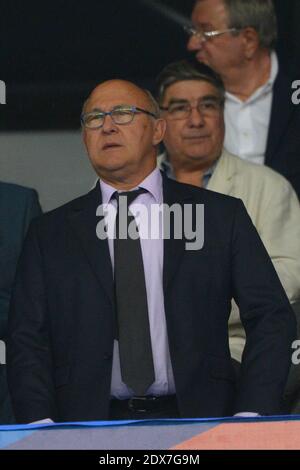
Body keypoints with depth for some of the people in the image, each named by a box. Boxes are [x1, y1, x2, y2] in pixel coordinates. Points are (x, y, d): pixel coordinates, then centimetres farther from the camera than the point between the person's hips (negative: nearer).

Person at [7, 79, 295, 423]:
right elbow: (27, 340, 10)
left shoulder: (220, 215, 12)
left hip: (199, 420, 0)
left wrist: (251, 419, -5)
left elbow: (271, 317, 9)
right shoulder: (49, 234, 16)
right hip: (88, 425, 1)